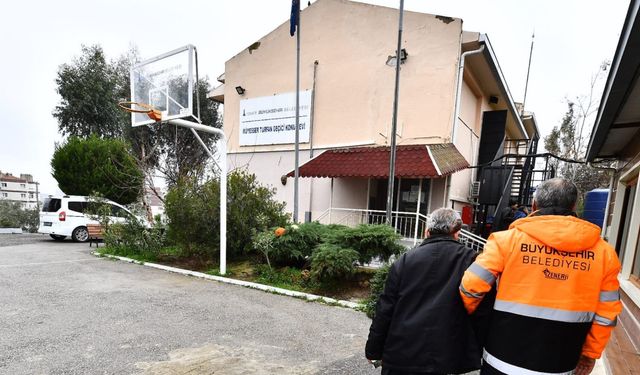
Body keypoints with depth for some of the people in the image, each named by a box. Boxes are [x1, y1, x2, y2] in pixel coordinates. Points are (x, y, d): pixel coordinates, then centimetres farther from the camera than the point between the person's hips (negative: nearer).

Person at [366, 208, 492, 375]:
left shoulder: (405, 260, -4)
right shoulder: (471, 260, -6)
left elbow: (385, 309, -3)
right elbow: (483, 311, -5)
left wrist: (373, 350, 6)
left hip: (400, 355, 0)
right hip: (443, 359, 0)